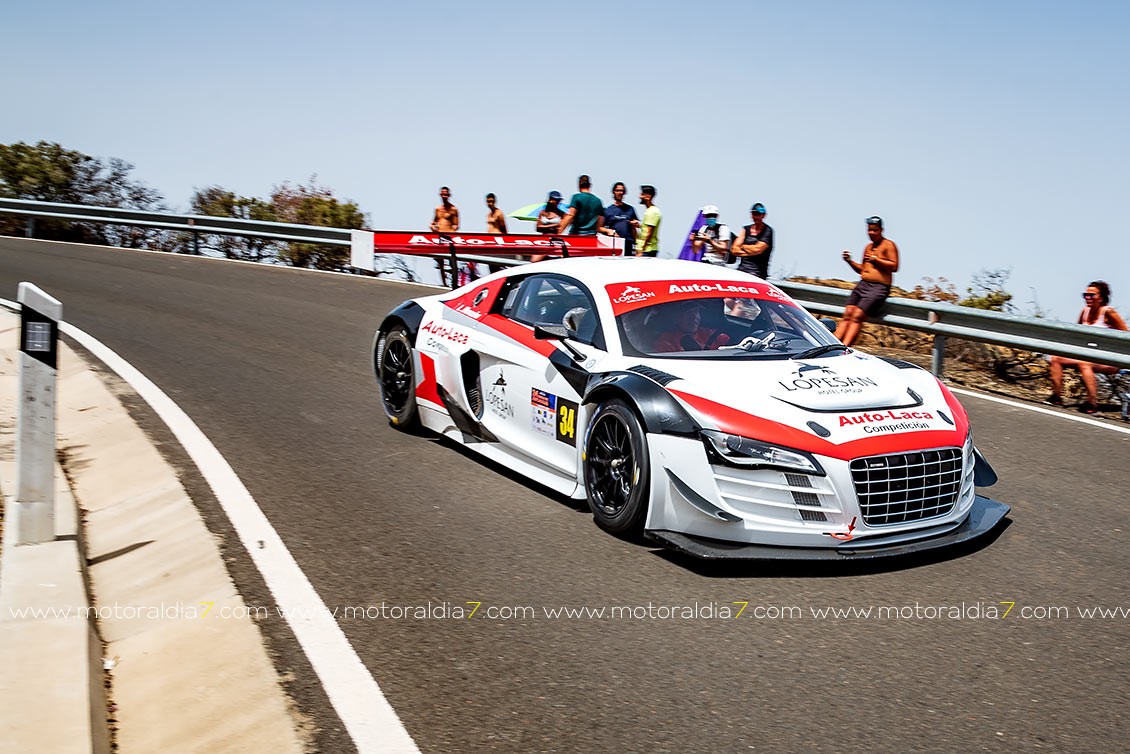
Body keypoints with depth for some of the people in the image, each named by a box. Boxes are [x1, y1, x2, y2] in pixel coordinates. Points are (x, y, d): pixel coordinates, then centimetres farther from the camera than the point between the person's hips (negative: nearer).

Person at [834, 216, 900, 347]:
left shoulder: (888, 245, 2)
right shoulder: (868, 247, 24)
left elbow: (894, 266, -9)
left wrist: (875, 259, -11)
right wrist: (850, 261, 15)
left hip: (879, 287, -7)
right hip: (862, 284, 7)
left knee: (857, 316, -21)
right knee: (847, 314, -10)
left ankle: (844, 346, -31)